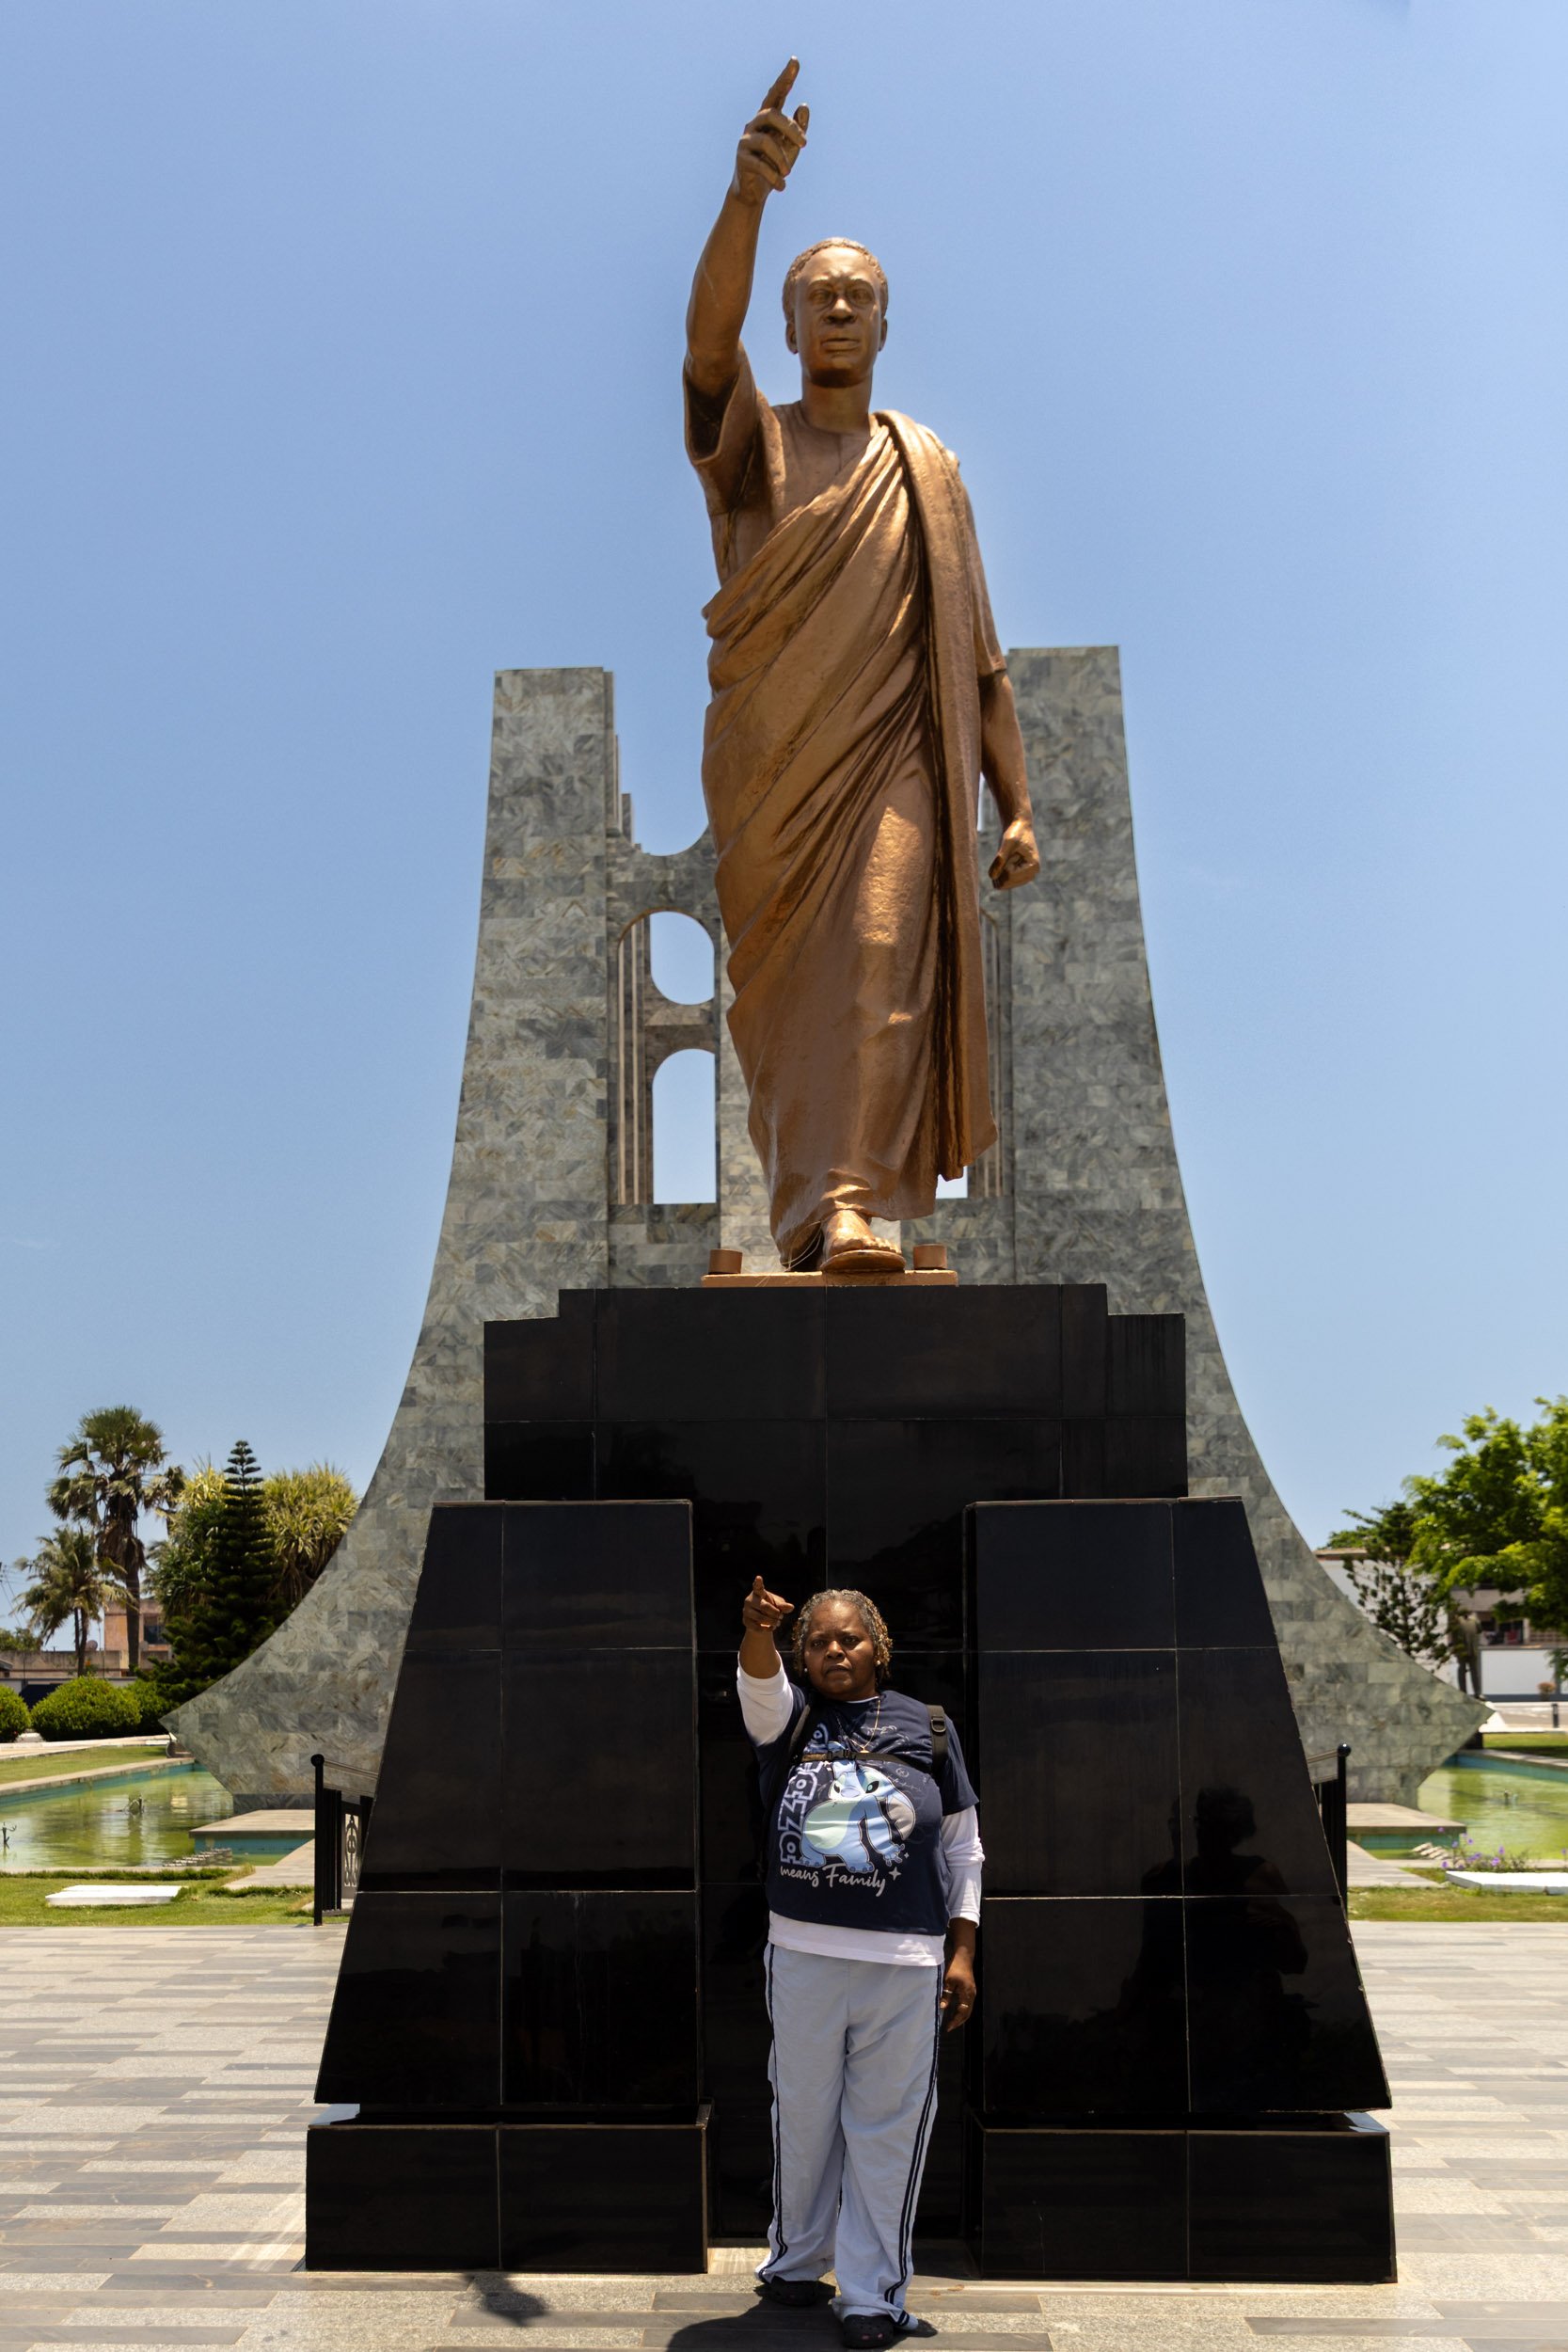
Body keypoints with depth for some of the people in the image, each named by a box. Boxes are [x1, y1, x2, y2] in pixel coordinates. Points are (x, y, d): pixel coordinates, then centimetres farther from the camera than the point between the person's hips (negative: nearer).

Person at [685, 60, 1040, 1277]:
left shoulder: (927, 467, 16)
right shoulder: (749, 441, 10)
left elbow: (980, 655, 12)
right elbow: (710, 332, -15)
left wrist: (1017, 806, 3)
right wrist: (748, 193, -33)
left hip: (895, 762, 0)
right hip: (770, 767, 0)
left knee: (883, 962, -19)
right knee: (786, 996, 5)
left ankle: (854, 1203, -26)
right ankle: (807, 1199, 20)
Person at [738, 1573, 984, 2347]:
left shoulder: (927, 1728, 5)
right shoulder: (791, 1715, 5)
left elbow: (963, 1848, 8)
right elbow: (760, 1685, -20)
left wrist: (962, 1951, 3)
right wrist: (757, 1632, -43)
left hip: (906, 1963, -1)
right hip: (803, 1954, 1)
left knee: (887, 2127, 3)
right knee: (803, 2117, 13)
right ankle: (795, 2261, 32)